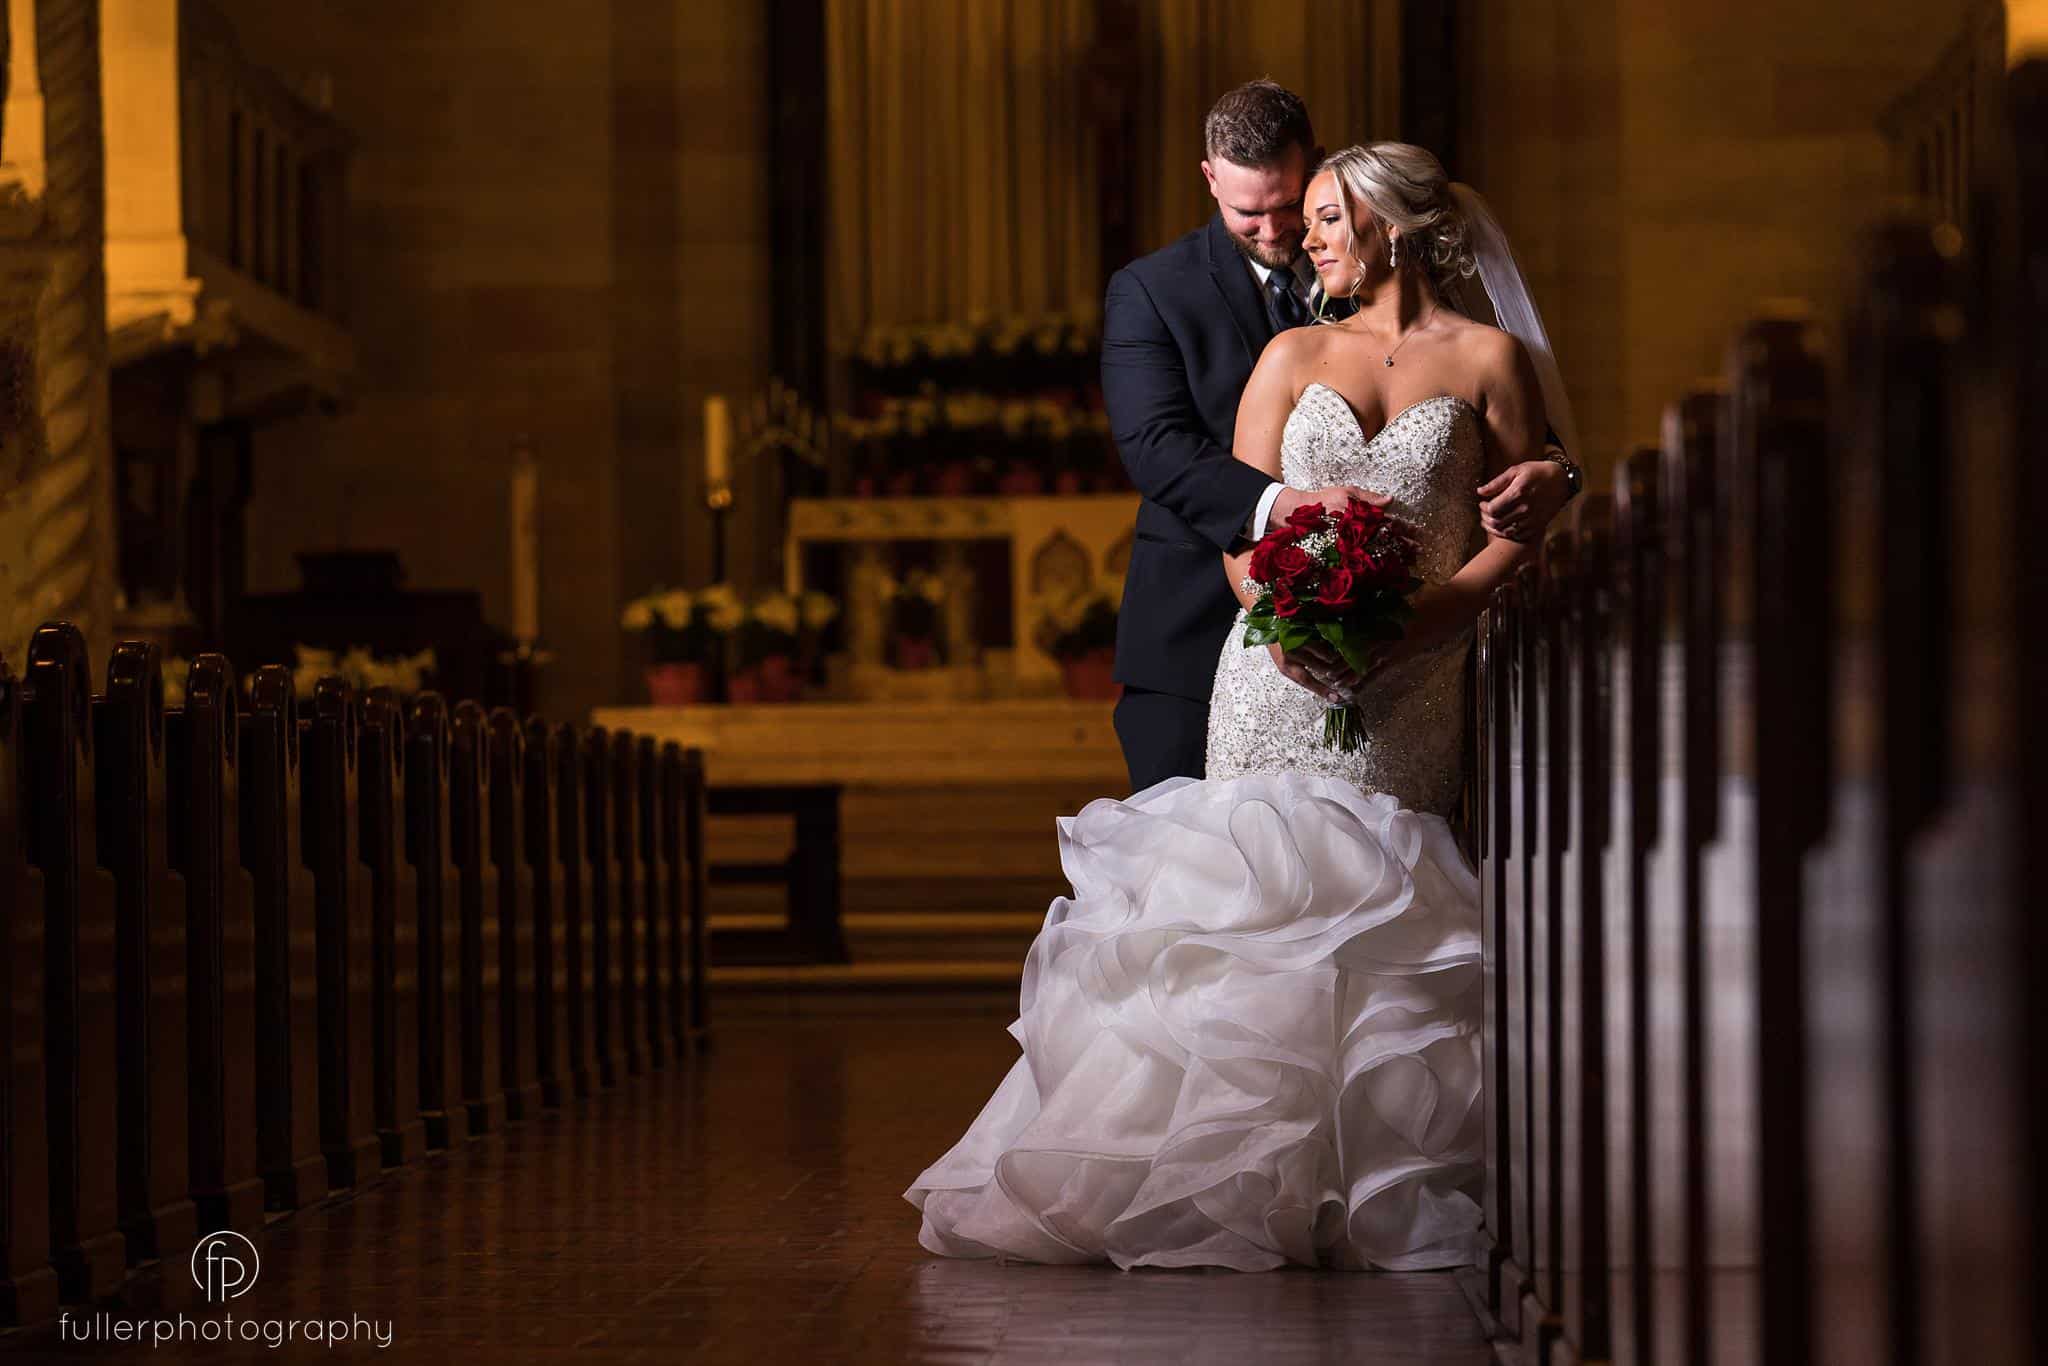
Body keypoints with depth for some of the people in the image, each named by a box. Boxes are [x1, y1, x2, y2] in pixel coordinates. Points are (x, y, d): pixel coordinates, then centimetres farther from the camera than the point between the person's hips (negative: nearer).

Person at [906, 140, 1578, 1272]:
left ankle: (1370, 1193, -4)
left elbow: (1521, 529, 2)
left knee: (1372, 914, -12)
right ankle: (1256, 1177, -7)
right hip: (1277, 672, 2)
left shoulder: (1490, 359, 7)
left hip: (1408, 693, -2)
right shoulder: (1294, 356, 15)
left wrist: (1421, 617, -13)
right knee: (1260, 905, -10)